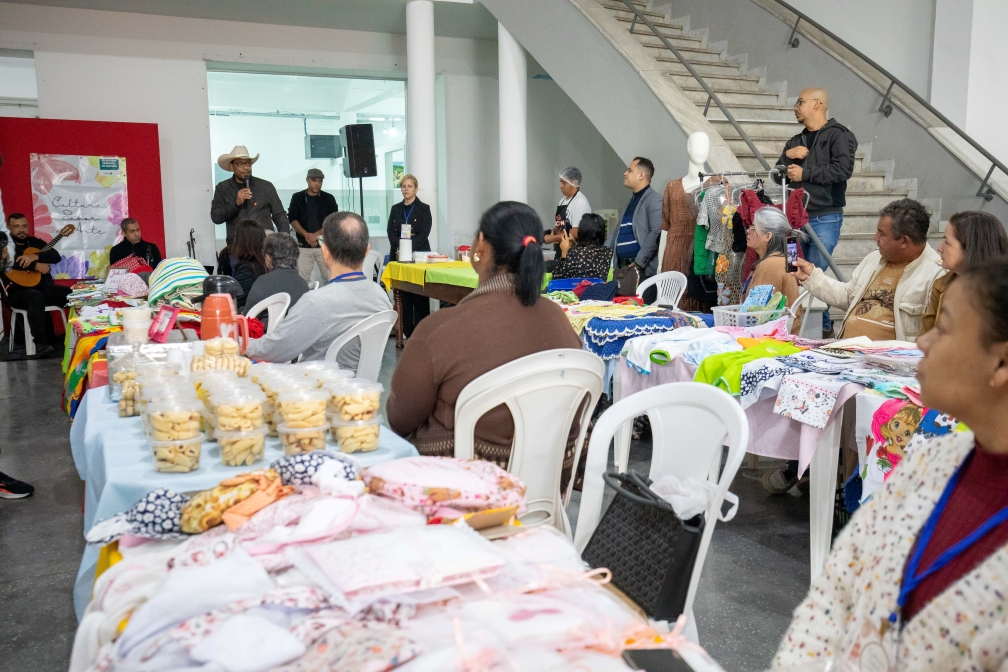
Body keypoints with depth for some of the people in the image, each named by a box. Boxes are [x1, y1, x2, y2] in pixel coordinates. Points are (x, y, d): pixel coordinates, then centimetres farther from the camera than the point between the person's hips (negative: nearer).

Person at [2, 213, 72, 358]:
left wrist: (35, 256, -19)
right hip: (20, 293, -5)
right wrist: (35, 266, -23)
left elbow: (56, 256, 0)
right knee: (36, 297, -39)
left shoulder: (35, 242, 16)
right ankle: (41, 344, -43)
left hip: (46, 288, 5)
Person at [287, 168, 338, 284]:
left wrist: (316, 235, -14)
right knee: (302, 280, -1)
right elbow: (292, 219, 1)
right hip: (304, 246, 1)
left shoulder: (329, 198, 5)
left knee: (330, 278, -5)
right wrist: (307, 235, -13)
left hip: (324, 245, -1)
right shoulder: (297, 198, 7)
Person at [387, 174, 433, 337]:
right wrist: (398, 248, -13)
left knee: (420, 295, -5)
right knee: (403, 295, 1)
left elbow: (424, 234, -7)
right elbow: (390, 231, 6)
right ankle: (407, 333, 5)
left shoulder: (424, 209, 3)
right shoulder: (395, 209, 14)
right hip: (399, 256, 4)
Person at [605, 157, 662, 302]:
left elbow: (656, 233, -19)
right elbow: (618, 230, 26)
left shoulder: (654, 200, -8)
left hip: (643, 270, -9)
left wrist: (639, 262, -19)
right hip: (624, 268, 9)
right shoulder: (632, 200, 21)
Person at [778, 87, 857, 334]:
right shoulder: (796, 141, 20)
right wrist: (787, 156, -3)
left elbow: (843, 169, -16)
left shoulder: (838, 135, -2)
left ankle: (823, 326, -1)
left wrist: (804, 173, -10)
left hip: (825, 218, -6)